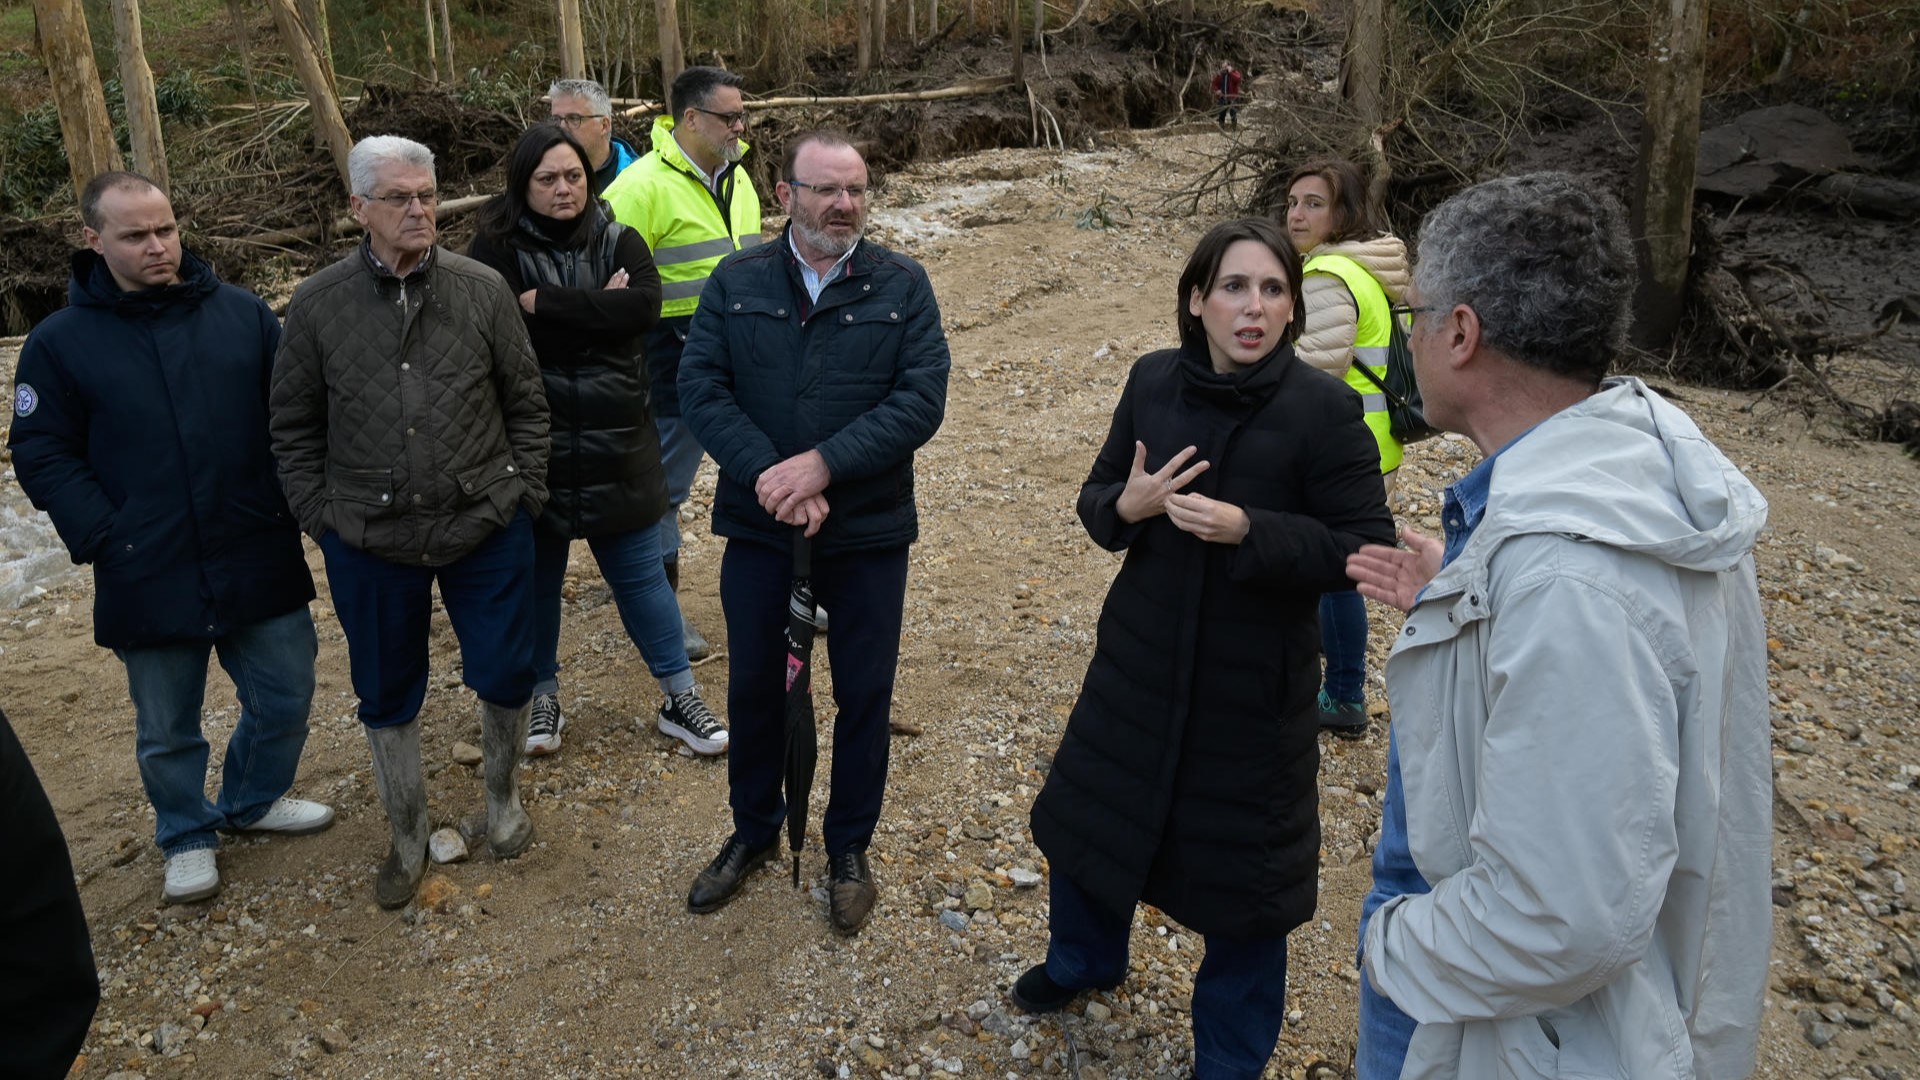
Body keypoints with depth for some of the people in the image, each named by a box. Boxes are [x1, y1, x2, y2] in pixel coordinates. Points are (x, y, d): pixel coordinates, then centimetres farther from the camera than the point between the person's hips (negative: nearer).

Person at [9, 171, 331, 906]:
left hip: (261, 563, 2)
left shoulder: (244, 314, 1)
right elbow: (42, 454, -1)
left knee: (285, 698, 14)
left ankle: (253, 801, 41)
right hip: (149, 579, -1)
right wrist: (102, 536, -11)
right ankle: (188, 836, 38)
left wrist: (292, 501, -3)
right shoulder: (60, 342, -3)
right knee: (167, 730, 14)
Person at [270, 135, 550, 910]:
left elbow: (526, 403, 3)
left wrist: (523, 494, 0)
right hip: (369, 542, 1)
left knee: (506, 676, 9)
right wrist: (322, 518, 0)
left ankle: (503, 800, 37)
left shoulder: (483, 291, -4)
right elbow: (293, 428, 5)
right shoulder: (318, 306, -3)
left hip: (486, 530, 0)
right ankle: (408, 839, 34)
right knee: (387, 698, 14)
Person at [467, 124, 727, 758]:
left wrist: (544, 303, -19)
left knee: (640, 573, 9)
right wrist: (596, 310, -17)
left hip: (617, 447, 1)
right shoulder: (498, 248, -4)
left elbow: (644, 307, -17)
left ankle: (679, 699, 21)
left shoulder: (620, 242, 2)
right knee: (537, 578, 14)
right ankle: (543, 698, 33)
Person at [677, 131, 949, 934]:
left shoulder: (902, 285, -5)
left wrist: (822, 463, -23)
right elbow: (701, 386, -9)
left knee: (863, 696, 11)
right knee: (755, 687, 17)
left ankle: (849, 847, 34)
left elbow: (921, 399, -14)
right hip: (758, 530, 2)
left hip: (869, 535, -1)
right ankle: (754, 830, 40)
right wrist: (770, 476, -22)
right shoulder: (736, 283, 0)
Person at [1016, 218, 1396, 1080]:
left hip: (1254, 684, -4)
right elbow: (1095, 498, 4)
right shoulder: (1153, 381, -4)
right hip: (1140, 661, 4)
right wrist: (1124, 505, -19)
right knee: (1088, 815, 20)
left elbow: (1364, 549, -15)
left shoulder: (1325, 409, -16)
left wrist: (1249, 530, -28)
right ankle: (1083, 959, 53)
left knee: (1239, 863, 11)